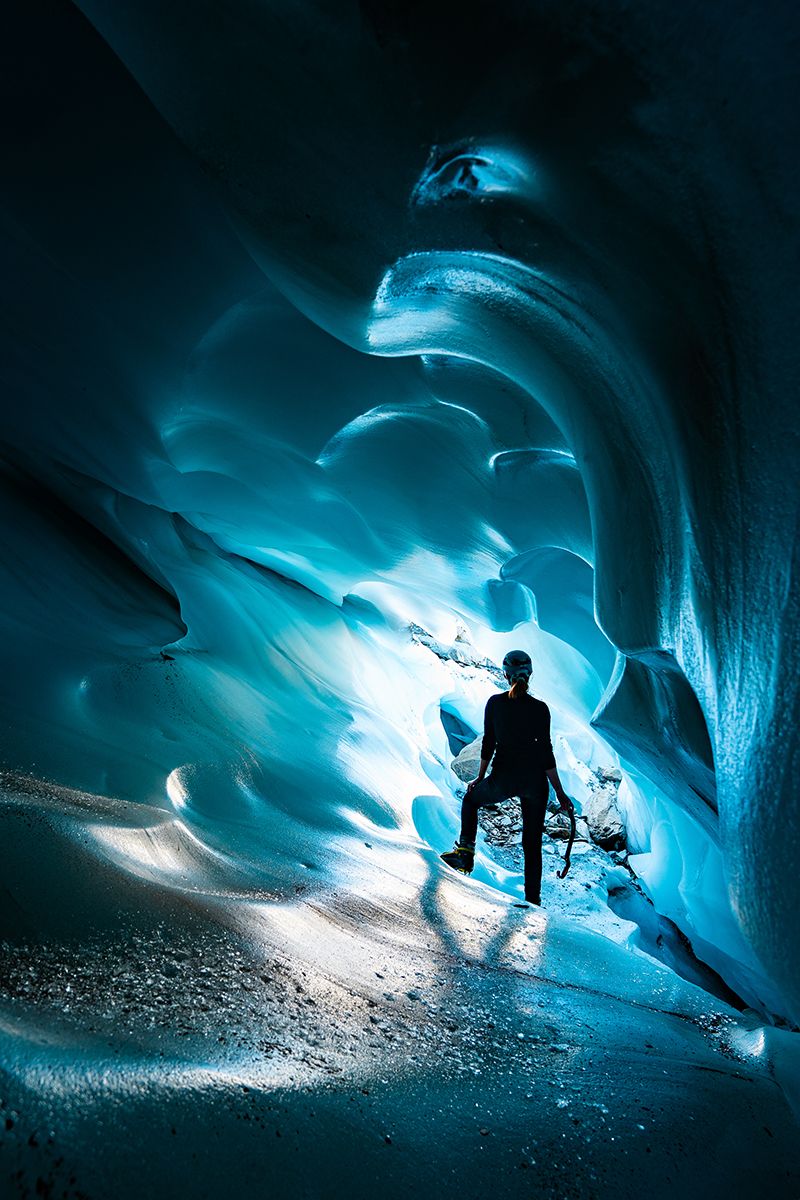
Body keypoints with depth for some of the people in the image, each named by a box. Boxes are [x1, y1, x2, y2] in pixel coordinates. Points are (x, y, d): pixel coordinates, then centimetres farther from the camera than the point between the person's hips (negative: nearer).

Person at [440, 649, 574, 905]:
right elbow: (546, 752, -9)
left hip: (503, 779, 0)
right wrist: (560, 793, -4)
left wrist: (480, 778, 12)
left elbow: (488, 743, -1)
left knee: (470, 799, 29)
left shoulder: (495, 702, -5)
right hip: (534, 779, 1)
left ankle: (465, 850, 14)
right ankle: (532, 898, 17)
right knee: (532, 841, 14)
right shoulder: (540, 708, -7)